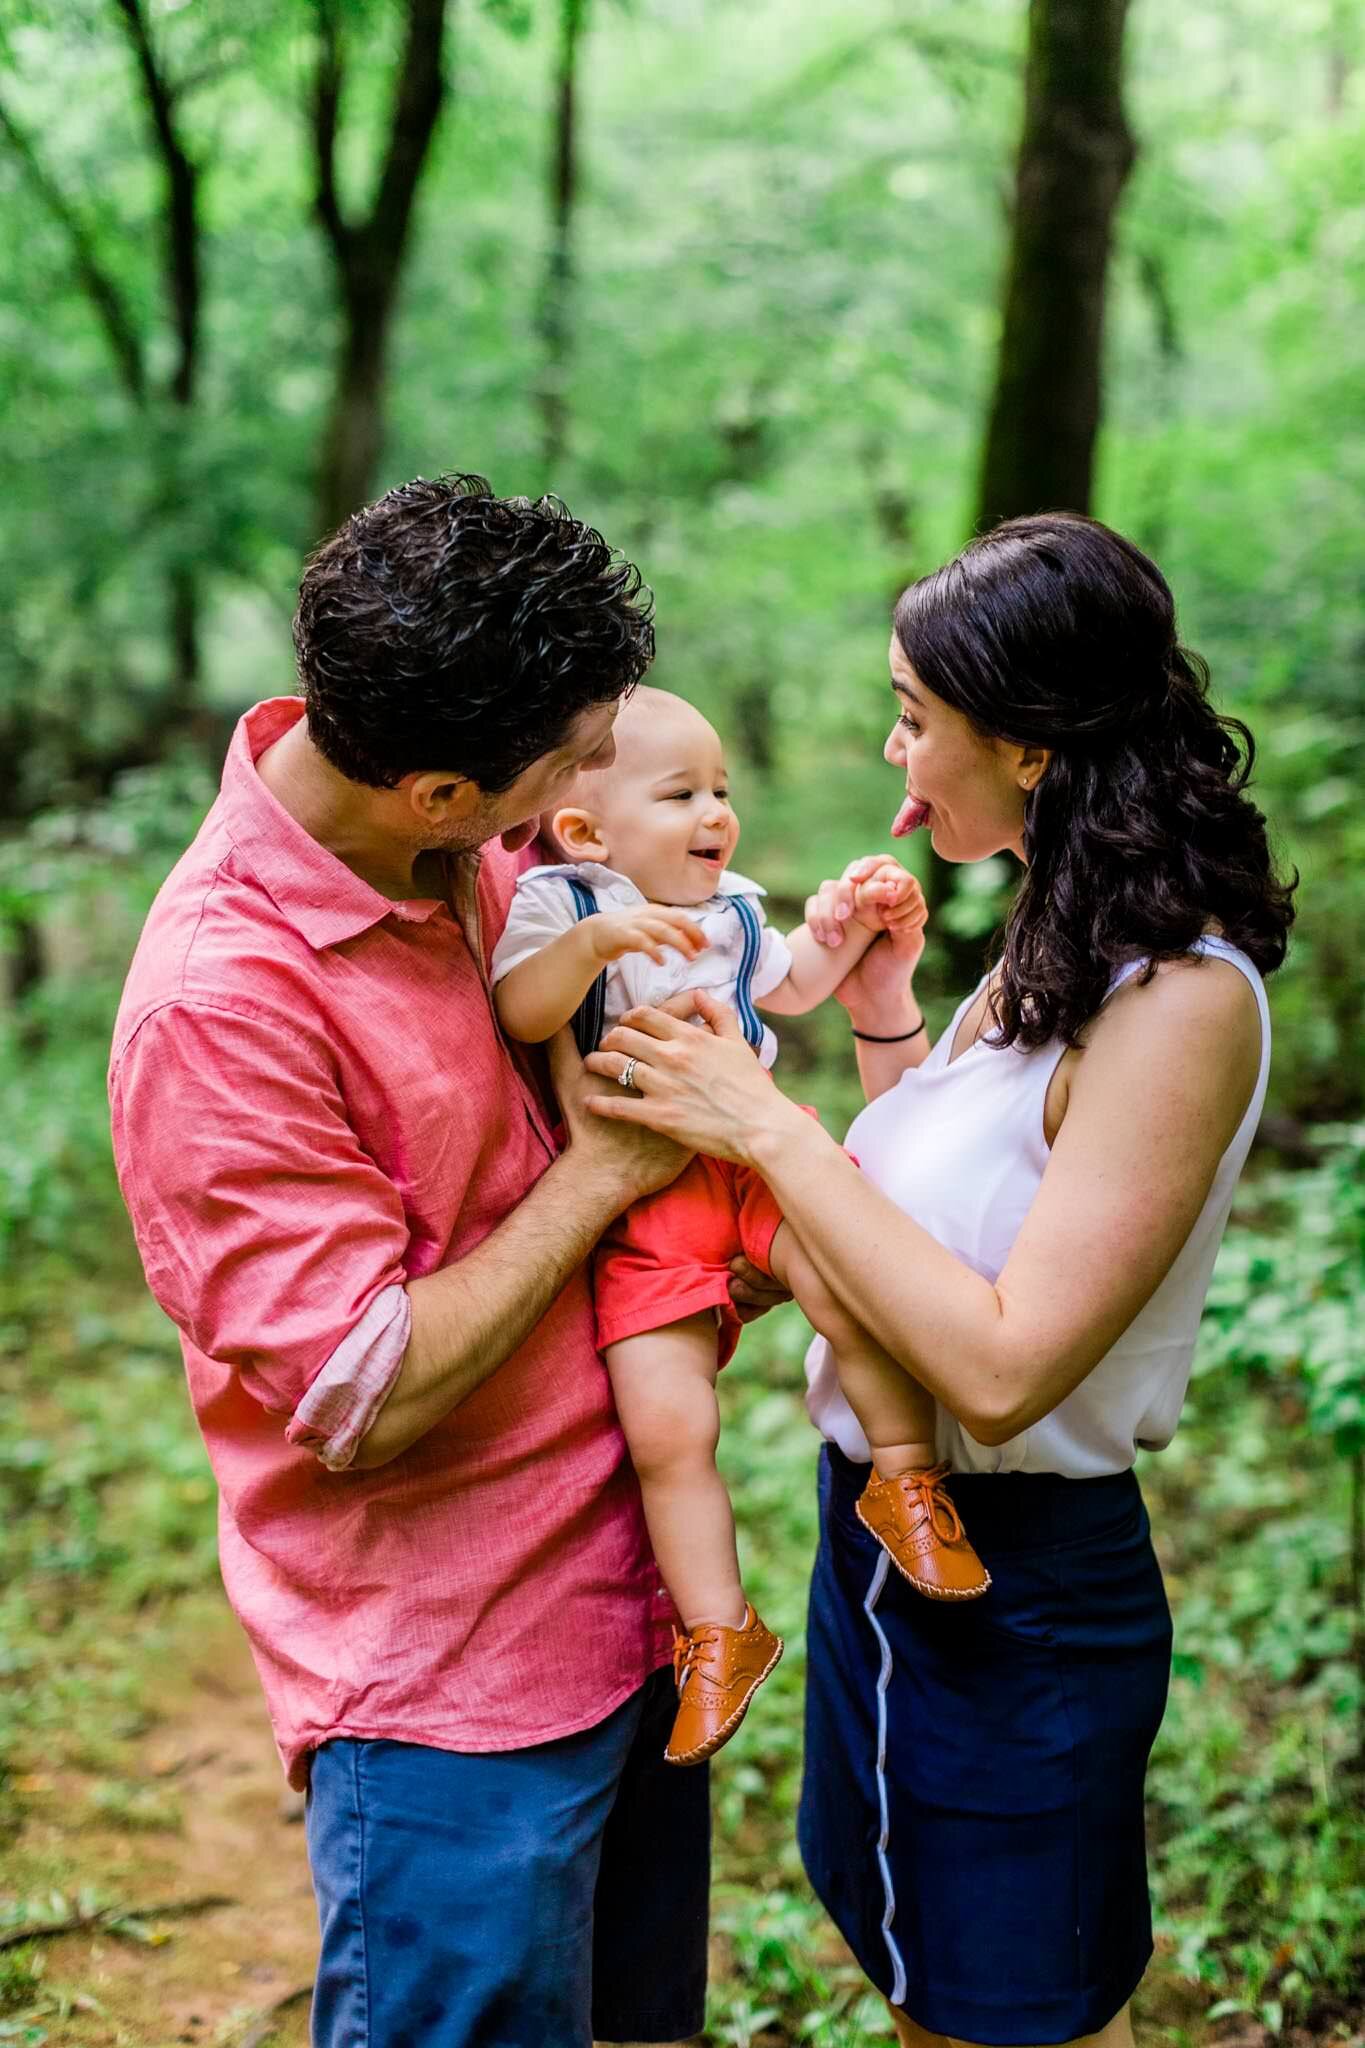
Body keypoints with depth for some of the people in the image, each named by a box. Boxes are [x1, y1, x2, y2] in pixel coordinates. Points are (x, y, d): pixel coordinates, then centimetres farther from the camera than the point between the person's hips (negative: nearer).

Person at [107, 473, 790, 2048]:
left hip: (627, 1602, 8)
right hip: (450, 1700, -8)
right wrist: (603, 1170, -18)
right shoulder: (219, 1004, -27)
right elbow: (364, 1404, -25)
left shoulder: (477, 850, -3)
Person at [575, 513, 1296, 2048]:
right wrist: (883, 1013, 0)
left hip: (1018, 1599, -9)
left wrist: (769, 1127, -25)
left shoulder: (1181, 1001, -25)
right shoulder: (1055, 944, 5)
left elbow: (1001, 1367, -30)